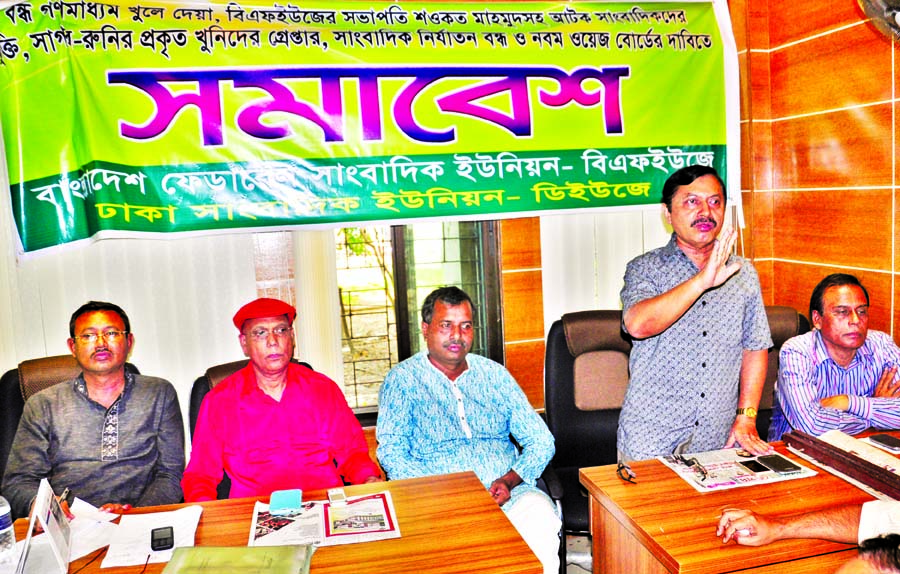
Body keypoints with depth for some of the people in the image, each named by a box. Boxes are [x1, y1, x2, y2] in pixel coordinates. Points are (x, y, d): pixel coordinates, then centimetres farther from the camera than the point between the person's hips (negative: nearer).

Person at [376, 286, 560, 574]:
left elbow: (541, 440, 13)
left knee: (539, 512, -31)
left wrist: (509, 480, -7)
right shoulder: (403, 379, 8)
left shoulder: (494, 374, 17)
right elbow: (391, 452, -1)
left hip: (509, 491, 3)